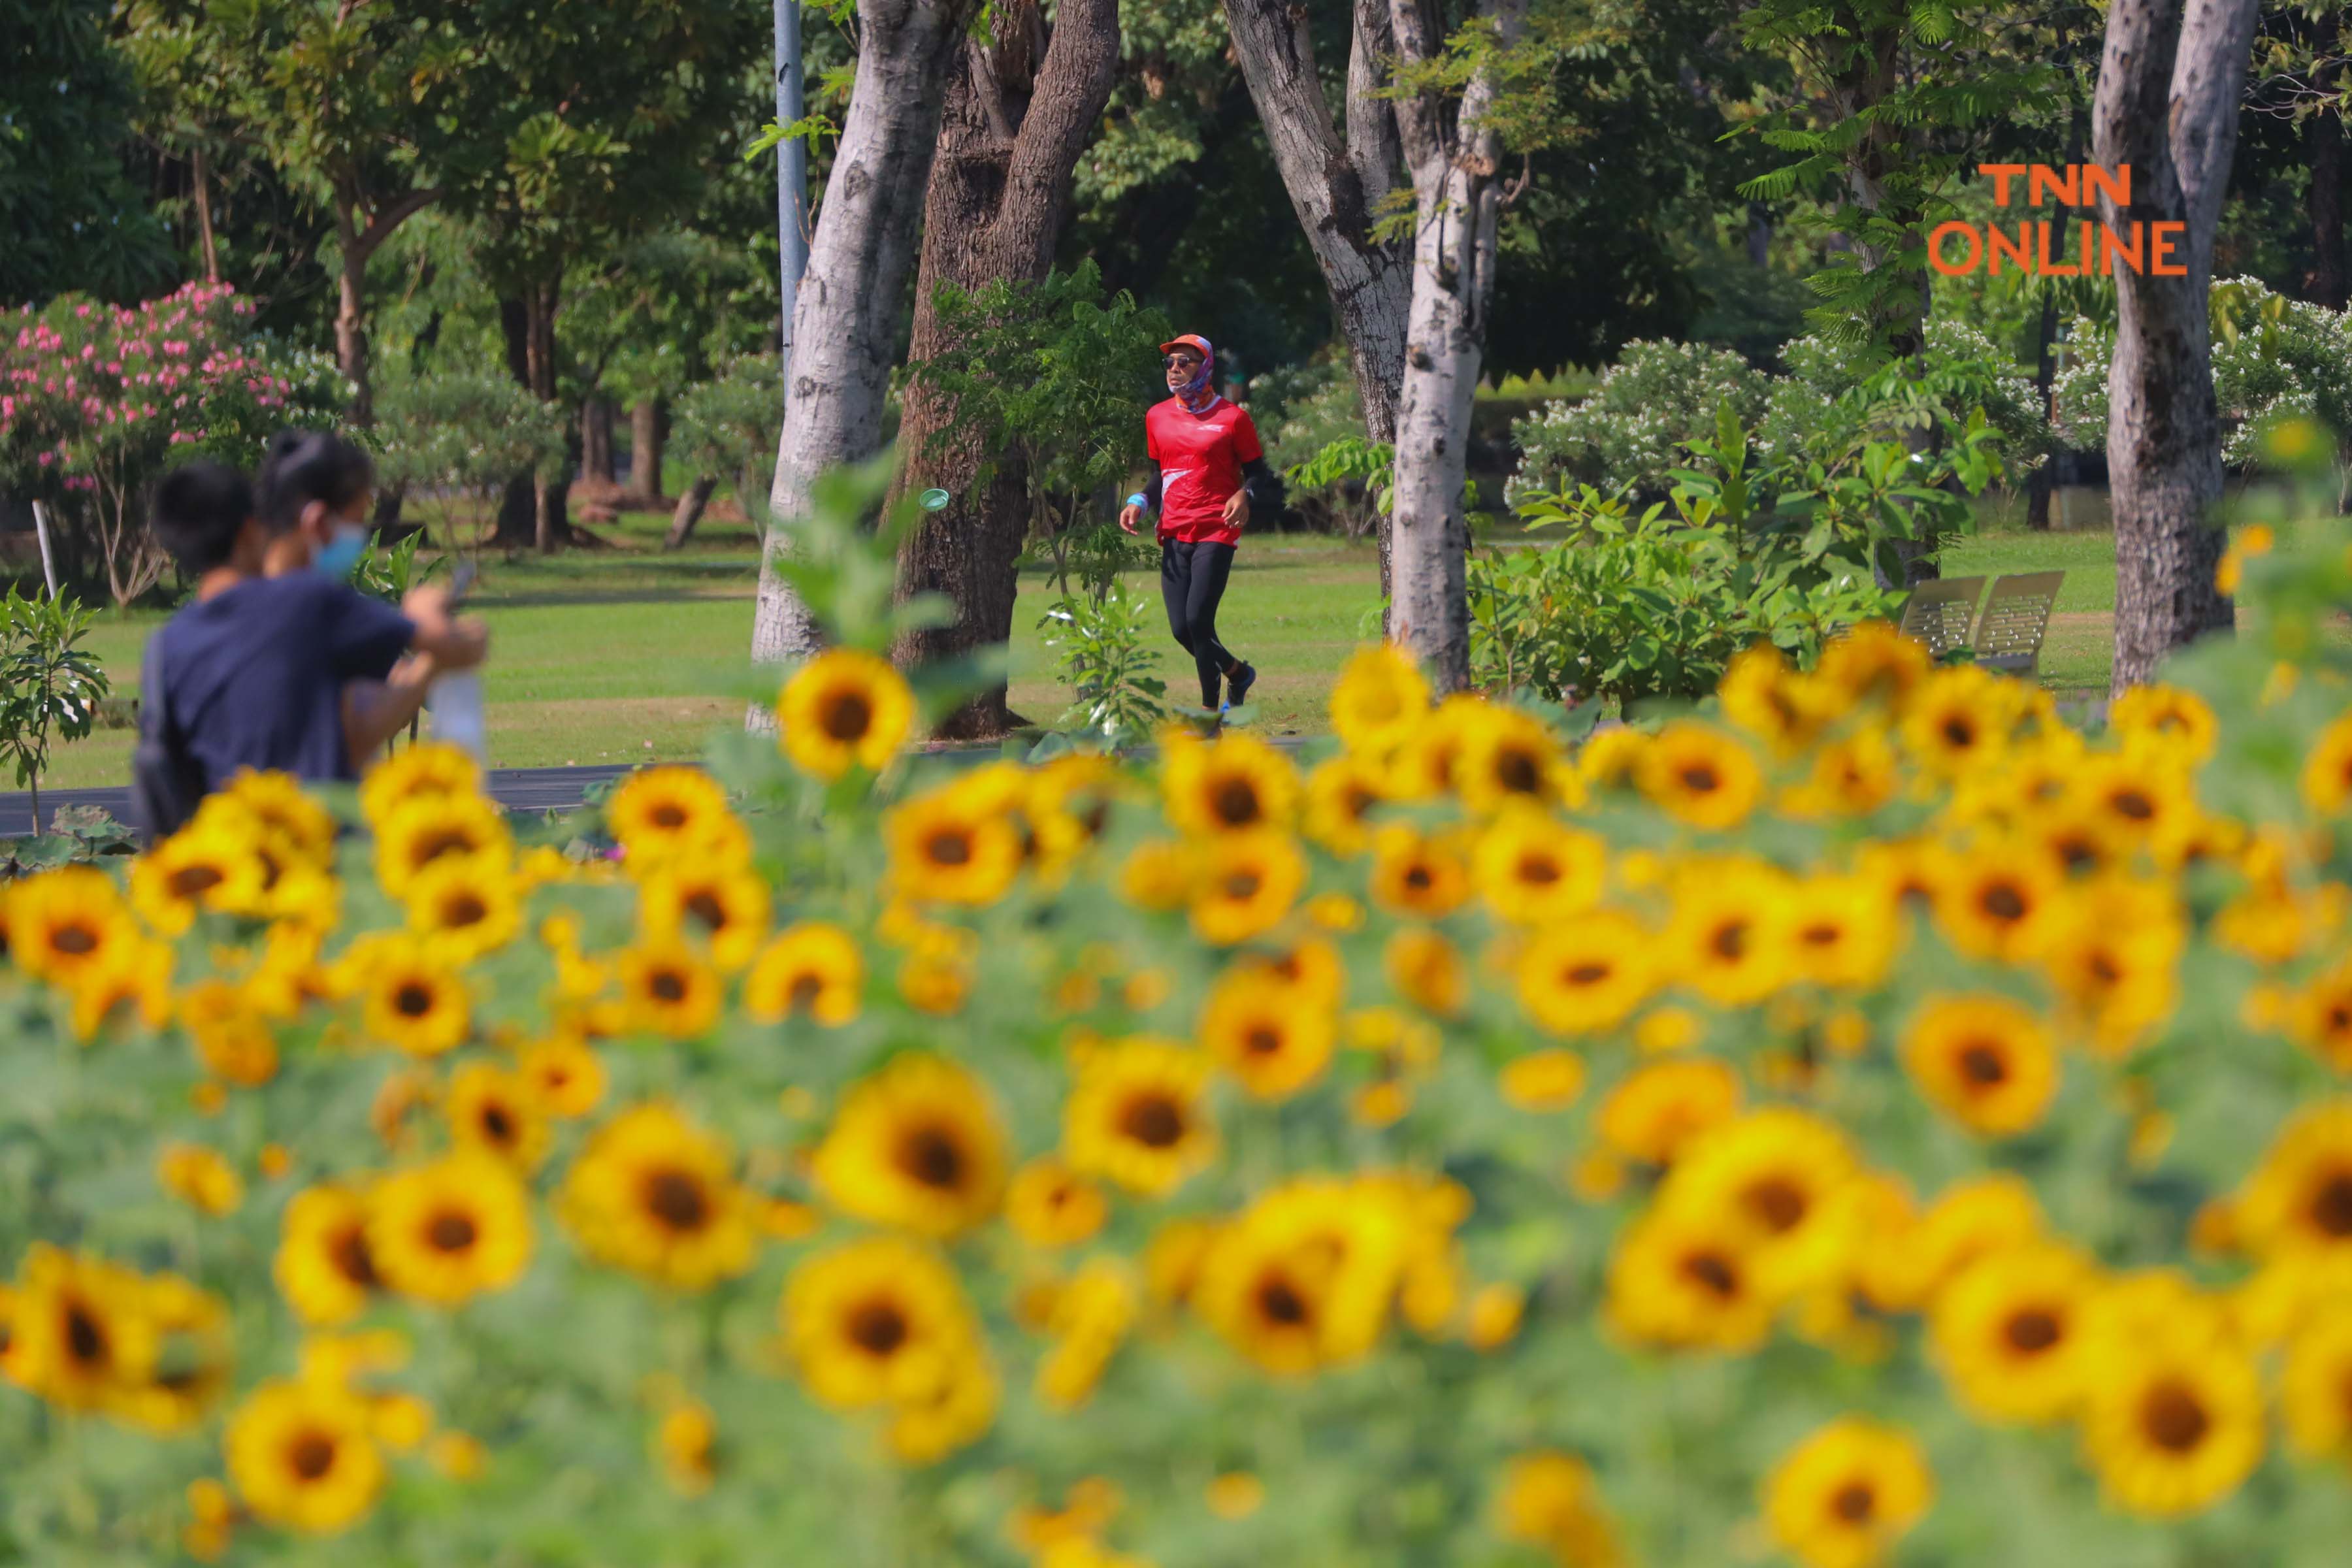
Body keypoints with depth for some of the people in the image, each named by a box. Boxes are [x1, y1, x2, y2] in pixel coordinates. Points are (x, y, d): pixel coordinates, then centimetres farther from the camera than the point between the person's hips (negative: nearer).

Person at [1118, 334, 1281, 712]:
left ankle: (1210, 713, -4)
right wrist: (1140, 502, 3)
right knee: (1181, 628, 0)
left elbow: (1258, 472, 3)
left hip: (1216, 531, -5)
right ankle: (1236, 671, 28)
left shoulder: (1232, 418, -3)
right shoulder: (1158, 417, 12)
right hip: (1174, 533, 5)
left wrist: (1244, 495, -18)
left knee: (1198, 619, -16)